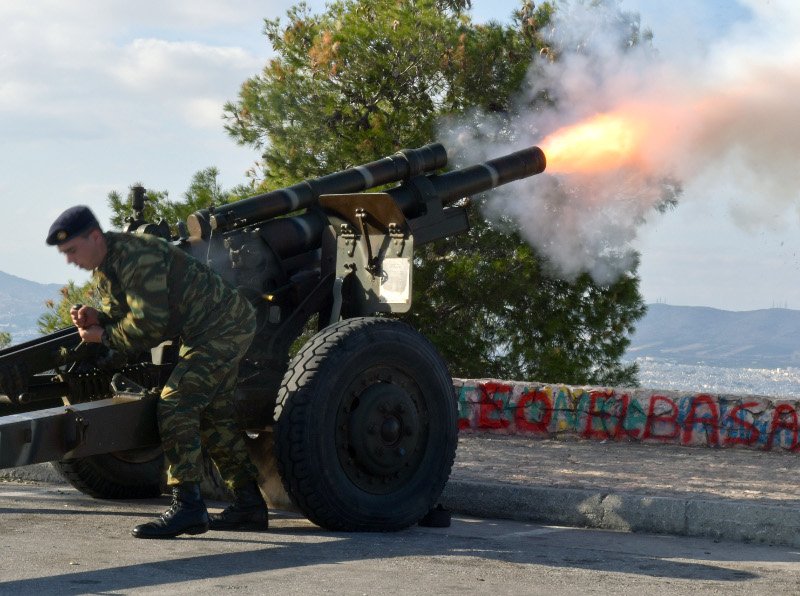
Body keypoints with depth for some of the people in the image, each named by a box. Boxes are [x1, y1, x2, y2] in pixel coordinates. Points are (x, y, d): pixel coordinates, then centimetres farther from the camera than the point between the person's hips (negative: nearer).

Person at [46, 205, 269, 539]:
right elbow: (121, 316, 13)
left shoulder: (137, 258, -26)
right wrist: (95, 319, -8)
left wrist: (104, 336, -15)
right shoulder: (103, 267, 7)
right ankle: (249, 505, 21)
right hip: (223, 327, 11)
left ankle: (187, 507, -19)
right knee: (214, 416, 15)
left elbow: (149, 326, -27)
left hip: (223, 329, -11)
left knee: (175, 405, -17)